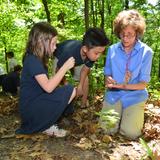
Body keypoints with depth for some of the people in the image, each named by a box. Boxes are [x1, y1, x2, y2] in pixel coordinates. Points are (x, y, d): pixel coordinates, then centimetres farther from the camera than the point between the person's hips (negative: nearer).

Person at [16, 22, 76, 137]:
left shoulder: (36, 59, 11)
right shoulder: (33, 60, -19)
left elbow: (47, 84, 10)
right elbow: (48, 87, -28)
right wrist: (65, 67, -22)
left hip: (37, 103, 9)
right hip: (31, 109, -9)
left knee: (71, 91, 7)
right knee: (69, 91, -18)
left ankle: (45, 124, 3)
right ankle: (46, 126, -5)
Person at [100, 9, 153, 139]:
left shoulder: (146, 52, -9)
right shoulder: (112, 49, 1)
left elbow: (143, 84, -9)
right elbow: (107, 74, 8)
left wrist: (122, 86, -24)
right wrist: (108, 81, -17)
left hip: (135, 96, -2)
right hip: (114, 95, 2)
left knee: (131, 133, -17)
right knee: (107, 129, -15)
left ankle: (138, 114, 16)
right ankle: (120, 112, 18)